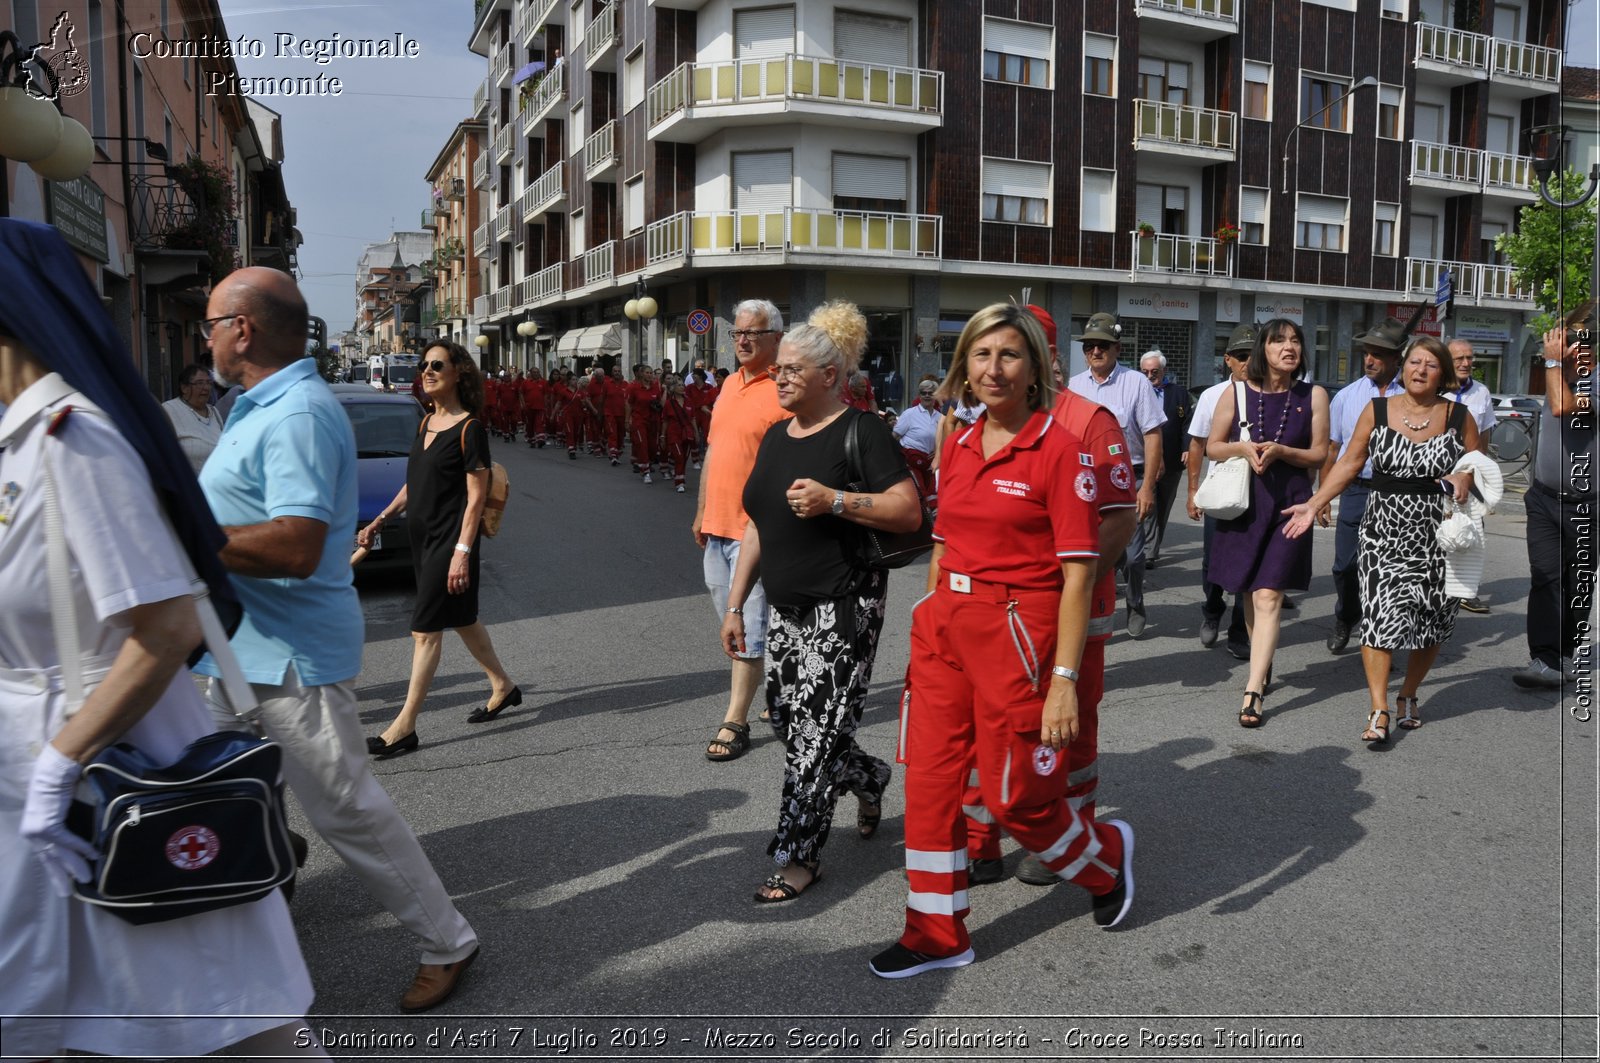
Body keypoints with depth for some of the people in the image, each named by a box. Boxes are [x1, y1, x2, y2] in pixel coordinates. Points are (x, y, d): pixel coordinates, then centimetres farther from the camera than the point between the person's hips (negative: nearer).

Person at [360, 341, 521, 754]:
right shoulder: (426, 423, 11)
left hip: (451, 540, -8)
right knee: (462, 618, 17)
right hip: (423, 537, 8)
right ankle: (503, 686, 33)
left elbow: (476, 496, -16)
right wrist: (380, 520, 16)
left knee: (426, 628, -6)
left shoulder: (469, 428, -13)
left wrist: (462, 551, -21)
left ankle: (405, 726, 0)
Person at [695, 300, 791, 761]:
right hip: (717, 527, 8)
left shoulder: (783, 391, -12)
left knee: (748, 628, -2)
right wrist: (701, 513, 20)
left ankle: (734, 724, 4)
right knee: (730, 624, 16)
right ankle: (753, 688, 33)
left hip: (755, 530, -8)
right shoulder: (729, 385, 14)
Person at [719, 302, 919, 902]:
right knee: (787, 719, 13)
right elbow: (758, 526, 16)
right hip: (785, 605, 8)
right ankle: (869, 779, 40)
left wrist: (834, 499, -27)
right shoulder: (776, 435, 12)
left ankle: (799, 856, 11)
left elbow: (909, 513, -17)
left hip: (843, 605, -8)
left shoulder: (860, 431, -10)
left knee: (816, 726, -4)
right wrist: (734, 605, 13)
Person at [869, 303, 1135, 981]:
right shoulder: (957, 448, 8)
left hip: (1018, 629, -6)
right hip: (946, 623, 6)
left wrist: (1064, 678, -17)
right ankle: (936, 934, 24)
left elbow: (1078, 573, -14)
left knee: (1014, 797, 5)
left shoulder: (1058, 449, -11)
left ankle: (1106, 856, 37)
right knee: (929, 782, 8)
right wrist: (929, 631, 14)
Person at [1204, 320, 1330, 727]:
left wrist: (1281, 451, -15)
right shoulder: (1236, 393, 3)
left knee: (1268, 596, -11)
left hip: (1288, 502, -2)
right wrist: (1243, 447, -13)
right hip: (1244, 500, 2)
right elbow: (1212, 447, 7)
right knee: (1250, 592, 12)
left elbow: (1319, 455, 3)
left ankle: (1253, 692, -12)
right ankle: (1264, 660, 35)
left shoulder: (1313, 396, 2)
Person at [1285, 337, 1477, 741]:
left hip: (1438, 534, 1)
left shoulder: (1458, 416, 3)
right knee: (1380, 612, -12)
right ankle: (1379, 710, -11)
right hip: (1383, 530, -1)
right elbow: (1349, 463, 4)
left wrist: (1466, 477, -12)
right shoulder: (1377, 410, 3)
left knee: (1431, 619, 8)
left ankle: (1408, 695, 28)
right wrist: (1312, 505, -2)